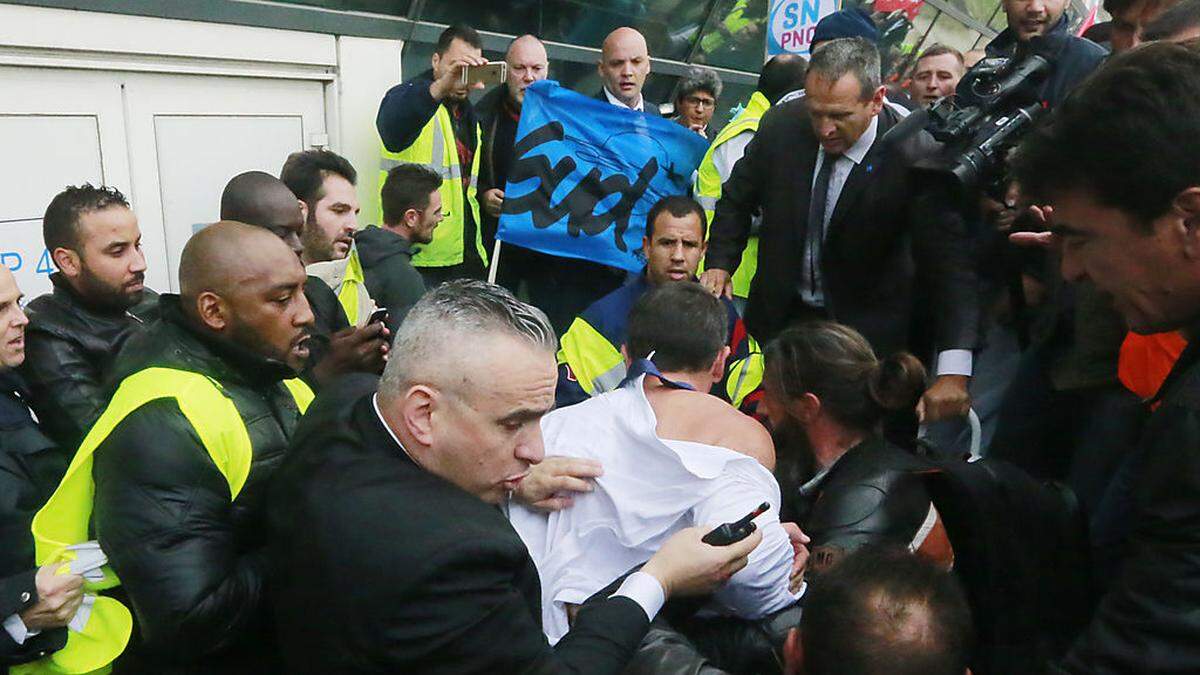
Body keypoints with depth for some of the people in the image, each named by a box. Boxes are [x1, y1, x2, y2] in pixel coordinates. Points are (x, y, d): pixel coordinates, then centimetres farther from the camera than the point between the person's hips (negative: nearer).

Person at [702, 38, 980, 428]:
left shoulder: (916, 157, -23)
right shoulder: (781, 126, -11)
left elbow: (949, 263, -29)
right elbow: (737, 199, 9)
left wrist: (953, 369, -40)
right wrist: (719, 262, -2)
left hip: (867, 331, -3)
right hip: (780, 316, 3)